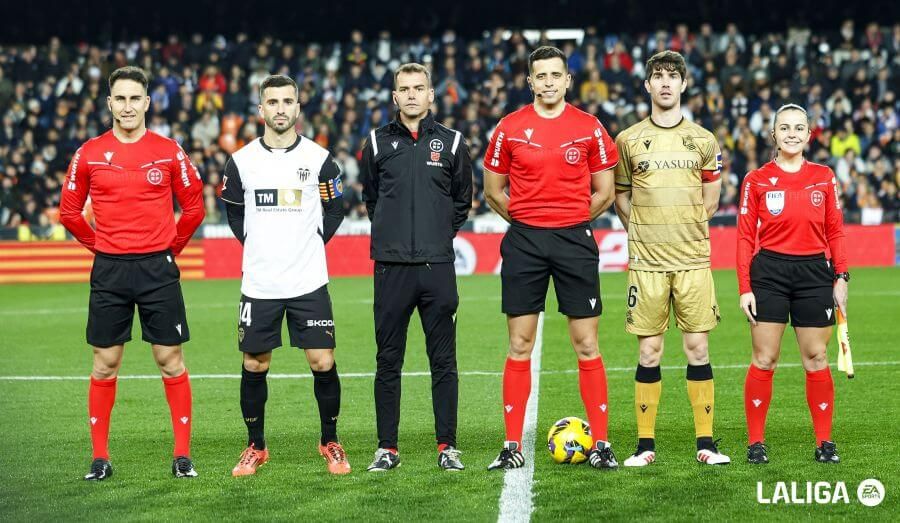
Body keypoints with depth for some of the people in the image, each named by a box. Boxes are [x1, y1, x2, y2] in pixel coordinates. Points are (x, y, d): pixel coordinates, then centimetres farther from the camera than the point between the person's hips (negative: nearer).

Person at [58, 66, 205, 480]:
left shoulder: (169, 151, 0)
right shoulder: (89, 154, 2)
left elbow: (193, 207, 9)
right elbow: (69, 211, 11)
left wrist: (169, 248, 8)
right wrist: (101, 245, 9)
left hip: (158, 268, -1)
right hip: (109, 271, 1)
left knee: (171, 360, 1)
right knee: (104, 365, 4)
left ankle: (183, 455, 7)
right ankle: (100, 458, 11)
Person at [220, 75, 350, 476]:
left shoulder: (319, 158, 1)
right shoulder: (242, 160, 3)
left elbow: (335, 210, 12)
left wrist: (313, 243, 4)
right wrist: (255, 245, 6)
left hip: (309, 282, -1)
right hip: (259, 284, 1)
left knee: (323, 363, -4)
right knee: (254, 366, 4)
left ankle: (330, 443, 13)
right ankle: (256, 447, 18)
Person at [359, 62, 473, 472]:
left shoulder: (451, 143, 6)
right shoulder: (378, 143, 6)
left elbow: (463, 200, 16)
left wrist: (440, 235, 10)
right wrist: (392, 234, 13)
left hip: (438, 268, 0)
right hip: (391, 268, 0)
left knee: (443, 361, 2)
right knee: (388, 362, 3)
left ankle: (447, 447, 8)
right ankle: (387, 448, 10)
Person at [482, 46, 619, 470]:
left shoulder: (589, 128, 2)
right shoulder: (509, 128, 3)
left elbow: (604, 192, 9)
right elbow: (493, 189, 12)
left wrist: (572, 220, 9)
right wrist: (527, 220, 9)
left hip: (575, 240, 0)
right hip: (524, 242, 1)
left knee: (586, 346, 0)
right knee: (519, 347, 2)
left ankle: (600, 444, 6)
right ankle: (512, 446, 7)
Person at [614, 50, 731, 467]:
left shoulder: (703, 141, 7)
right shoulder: (628, 140, 4)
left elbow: (710, 200, 15)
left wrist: (685, 228, 9)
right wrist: (642, 231, 5)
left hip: (693, 260, 1)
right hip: (646, 261, -1)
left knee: (698, 349, 1)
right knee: (649, 353, 0)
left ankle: (705, 443, 6)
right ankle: (645, 444, 7)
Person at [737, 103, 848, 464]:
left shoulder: (824, 177, 6)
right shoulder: (757, 180, 1)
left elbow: (835, 232, 9)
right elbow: (745, 238, 1)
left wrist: (841, 277, 2)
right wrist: (745, 288, -4)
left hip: (814, 273, 1)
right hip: (769, 272, -1)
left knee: (816, 358, 4)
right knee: (764, 359, -1)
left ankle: (824, 442, 11)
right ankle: (755, 442, 6)